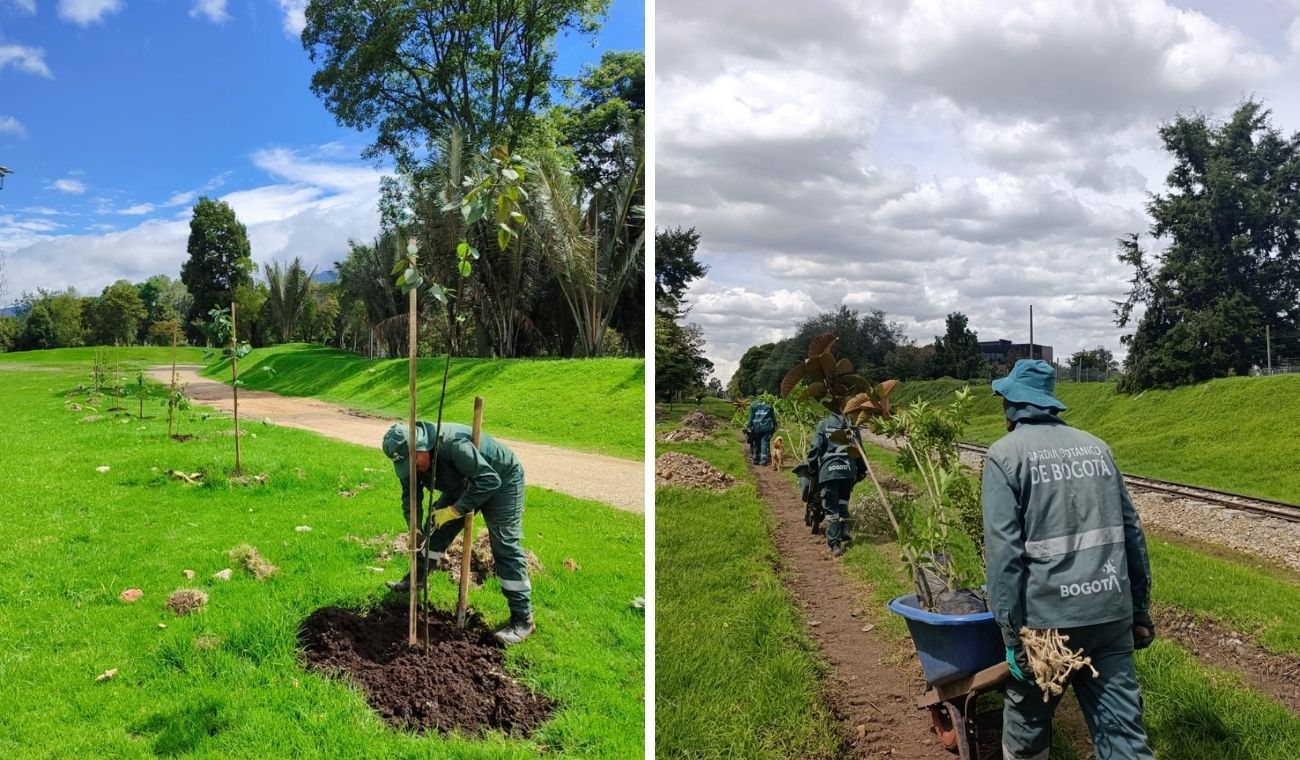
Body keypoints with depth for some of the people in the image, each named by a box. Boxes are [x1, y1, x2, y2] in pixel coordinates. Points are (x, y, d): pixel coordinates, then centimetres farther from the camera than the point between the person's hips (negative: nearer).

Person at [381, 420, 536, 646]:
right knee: (435, 527, 8)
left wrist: (454, 511, -35)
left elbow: (488, 480, -38)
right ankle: (417, 578, 32)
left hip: (500, 480, -8)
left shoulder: (453, 444, -39)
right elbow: (410, 498, -4)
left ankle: (523, 619, -12)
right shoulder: (409, 459, -13)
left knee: (505, 547, -13)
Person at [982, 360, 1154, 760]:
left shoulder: (1005, 453, -5)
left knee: (1026, 726, 15)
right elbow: (1131, 533, 12)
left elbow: (1004, 550, -13)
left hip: (1047, 616, -4)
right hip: (1111, 612, 4)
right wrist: (1140, 608, 18)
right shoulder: (1096, 446, 11)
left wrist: (1013, 635, -10)